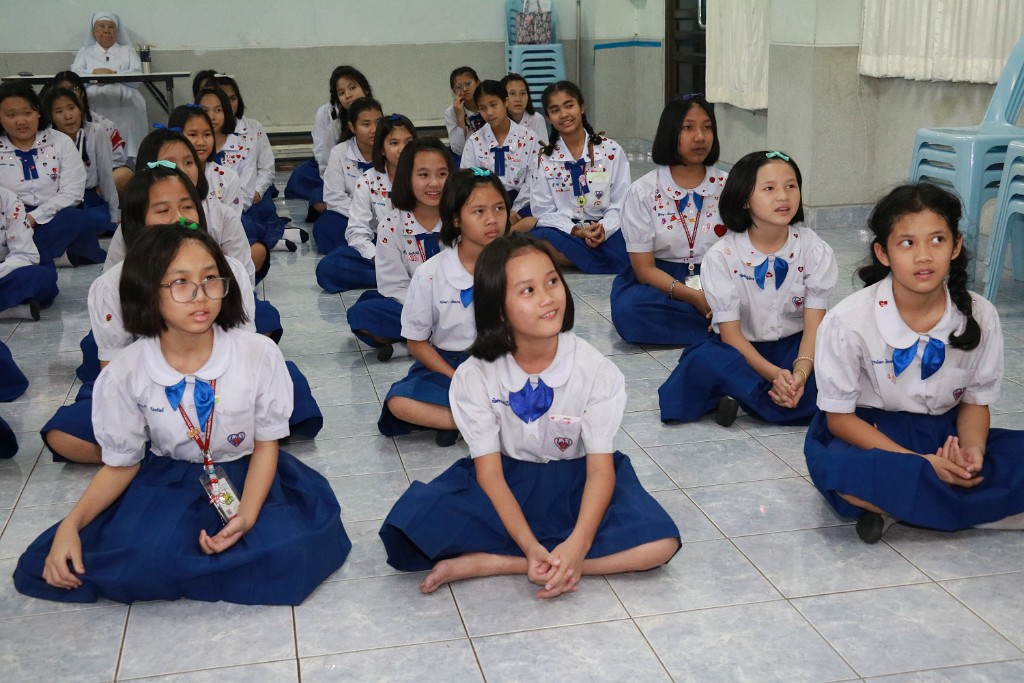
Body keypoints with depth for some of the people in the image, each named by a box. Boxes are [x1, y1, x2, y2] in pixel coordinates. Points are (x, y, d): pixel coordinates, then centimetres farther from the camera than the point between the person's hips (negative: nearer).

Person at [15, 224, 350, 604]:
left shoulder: (259, 354, -17)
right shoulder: (125, 375, -13)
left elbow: (266, 443, -6)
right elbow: (121, 464, 0)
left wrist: (247, 515, -22)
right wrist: (70, 525, -15)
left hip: (245, 475, 1)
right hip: (167, 479, 0)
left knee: (292, 550, -27)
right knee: (146, 557, -32)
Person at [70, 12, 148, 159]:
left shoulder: (128, 50, 26)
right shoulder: (84, 52, 28)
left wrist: (114, 74, -9)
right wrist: (95, 73, -10)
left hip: (124, 105, -1)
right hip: (94, 105, 1)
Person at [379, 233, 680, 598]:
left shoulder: (596, 369, -15)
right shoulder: (475, 377, -15)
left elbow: (600, 468, -15)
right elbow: (488, 471, -15)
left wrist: (578, 544, -32)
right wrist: (530, 547, -29)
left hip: (574, 481, 2)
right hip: (506, 484, -1)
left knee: (659, 543, -28)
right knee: (413, 528, -29)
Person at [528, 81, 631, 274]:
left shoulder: (611, 150, 6)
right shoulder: (544, 159, 7)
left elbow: (621, 203, 2)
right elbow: (544, 211, 1)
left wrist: (604, 229, -18)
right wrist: (576, 230, -16)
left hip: (607, 232, -1)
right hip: (563, 230, 2)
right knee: (539, 240, -37)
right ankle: (609, 267, -24)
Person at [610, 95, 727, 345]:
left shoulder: (728, 187, 4)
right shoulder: (643, 191, -2)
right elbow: (644, 268, -6)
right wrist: (694, 297, -21)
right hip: (660, 283, 1)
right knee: (628, 310, -35)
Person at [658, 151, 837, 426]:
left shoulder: (815, 250, -7)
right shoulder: (722, 256, -12)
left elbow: (814, 325, -12)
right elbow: (730, 332, -14)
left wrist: (800, 373, -32)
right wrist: (773, 374, -29)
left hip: (794, 347, 2)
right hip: (743, 351, -1)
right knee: (705, 360, -35)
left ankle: (743, 395, -24)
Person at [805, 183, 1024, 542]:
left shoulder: (980, 316, -9)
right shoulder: (848, 320, -18)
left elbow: (976, 400, 4)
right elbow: (839, 416, -12)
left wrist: (972, 450, -19)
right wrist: (922, 462, -22)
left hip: (943, 432, 4)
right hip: (868, 432, -3)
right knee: (842, 471, -38)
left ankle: (893, 505, -21)